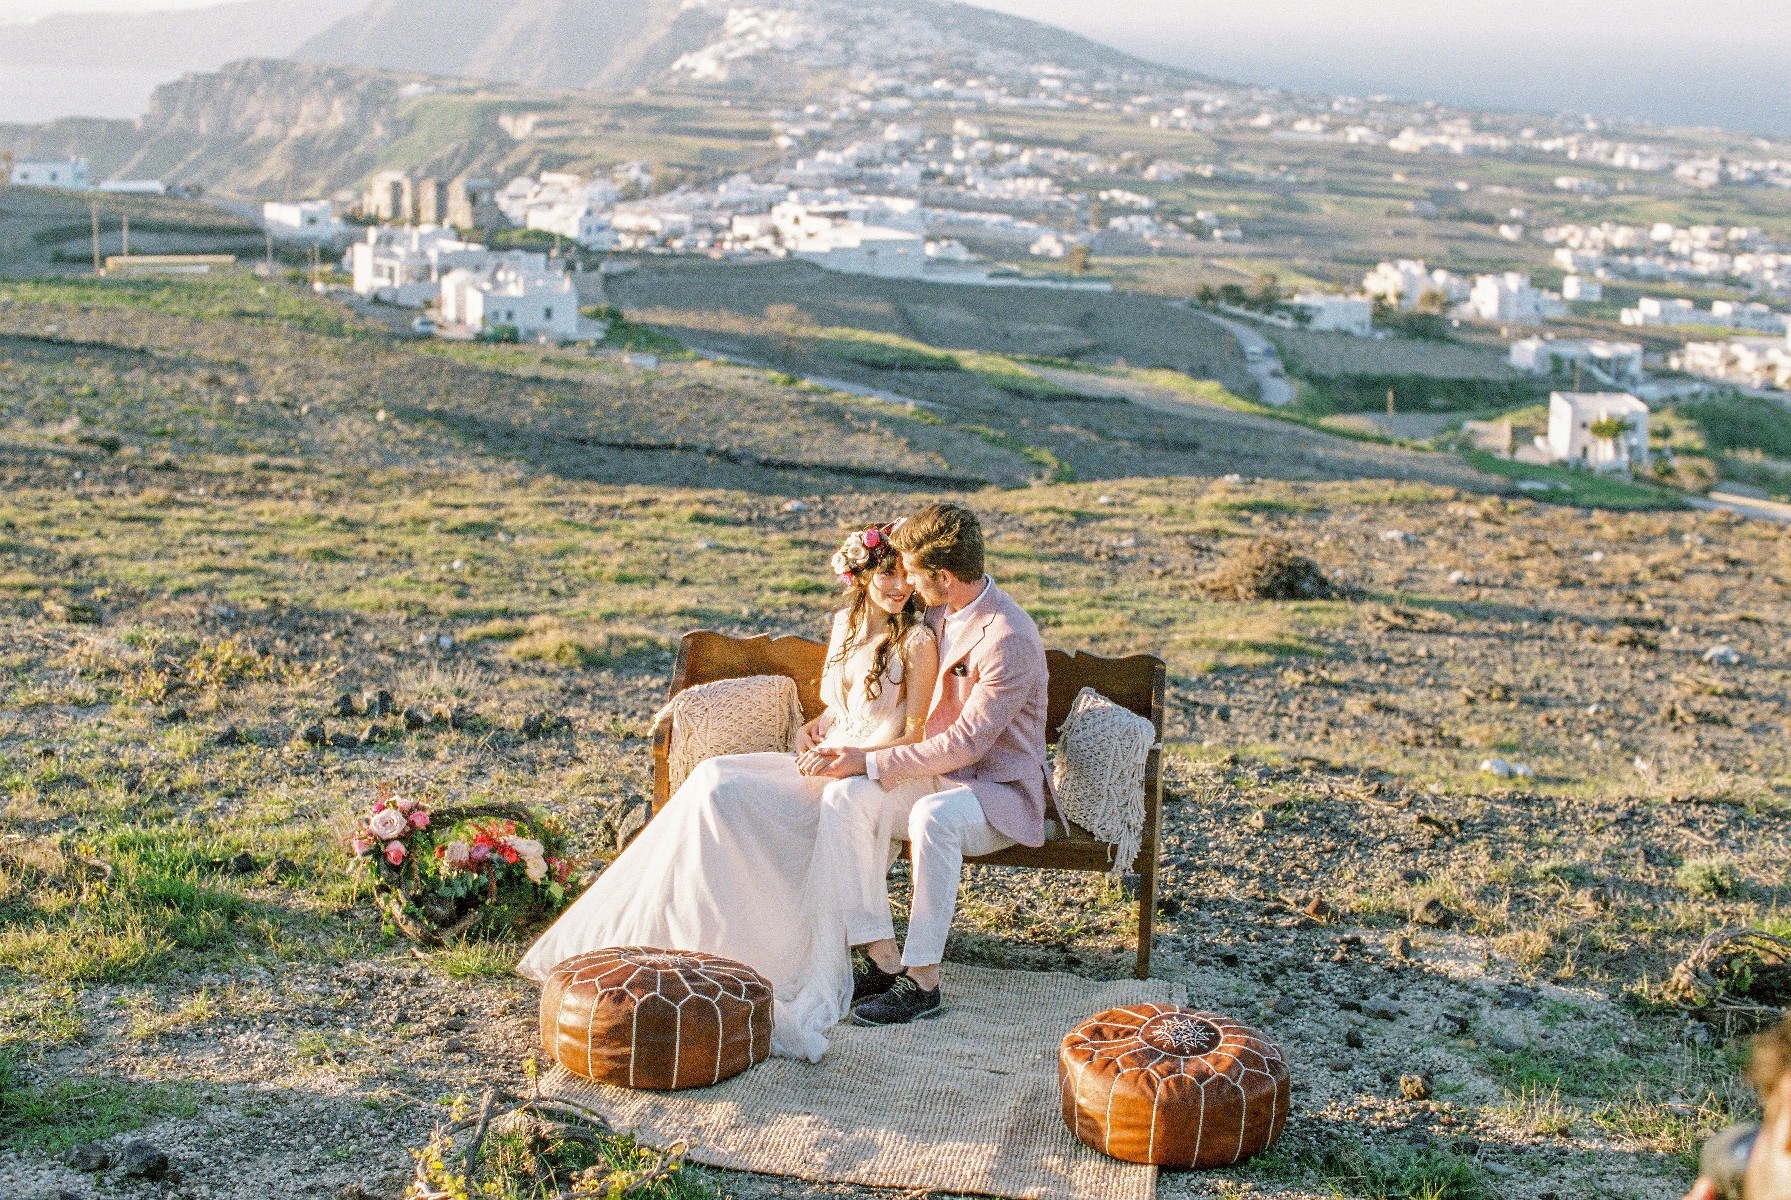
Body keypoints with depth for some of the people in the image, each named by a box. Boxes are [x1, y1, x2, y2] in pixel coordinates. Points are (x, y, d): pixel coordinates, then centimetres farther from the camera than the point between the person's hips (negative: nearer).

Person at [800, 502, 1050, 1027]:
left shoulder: (1010, 639, -21)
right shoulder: (935, 613, 5)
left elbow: (967, 742, -24)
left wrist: (869, 762, -23)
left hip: (998, 789, -7)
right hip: (934, 772, 7)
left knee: (933, 815, -39)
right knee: (844, 796, -20)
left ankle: (923, 980, -27)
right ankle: (881, 957, -19)